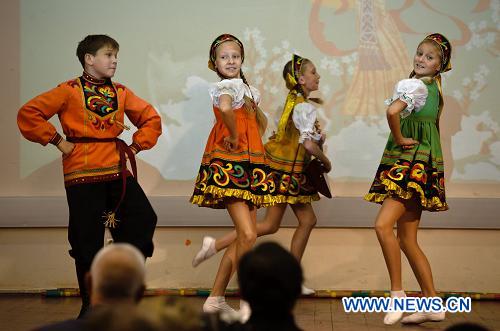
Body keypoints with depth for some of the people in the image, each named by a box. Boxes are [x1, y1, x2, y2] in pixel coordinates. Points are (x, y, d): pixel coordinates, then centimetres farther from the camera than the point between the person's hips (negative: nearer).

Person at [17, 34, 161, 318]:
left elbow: (151, 119, 19)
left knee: (143, 219, -6)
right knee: (88, 241, 1)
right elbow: (28, 115, -5)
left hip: (116, 169, 4)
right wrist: (57, 140, -6)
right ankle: (91, 304, 15)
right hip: (82, 172, -4)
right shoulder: (70, 91, -3)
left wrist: (136, 146, 9)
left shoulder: (120, 92, 10)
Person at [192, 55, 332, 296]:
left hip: (289, 171, 10)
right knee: (270, 225, -4)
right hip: (287, 171, -10)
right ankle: (216, 245, -2)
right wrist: (326, 161, -10)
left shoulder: (294, 101, 12)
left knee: (307, 220, 10)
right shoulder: (305, 107, -17)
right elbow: (309, 144, -26)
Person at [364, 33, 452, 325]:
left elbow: (393, 111, -29)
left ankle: (397, 293, -14)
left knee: (383, 225, -20)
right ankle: (433, 303, 12)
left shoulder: (417, 85, -11)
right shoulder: (432, 87, 17)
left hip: (414, 163, -10)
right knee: (407, 240, 8)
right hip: (414, 165, 10)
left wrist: (399, 139, -16)